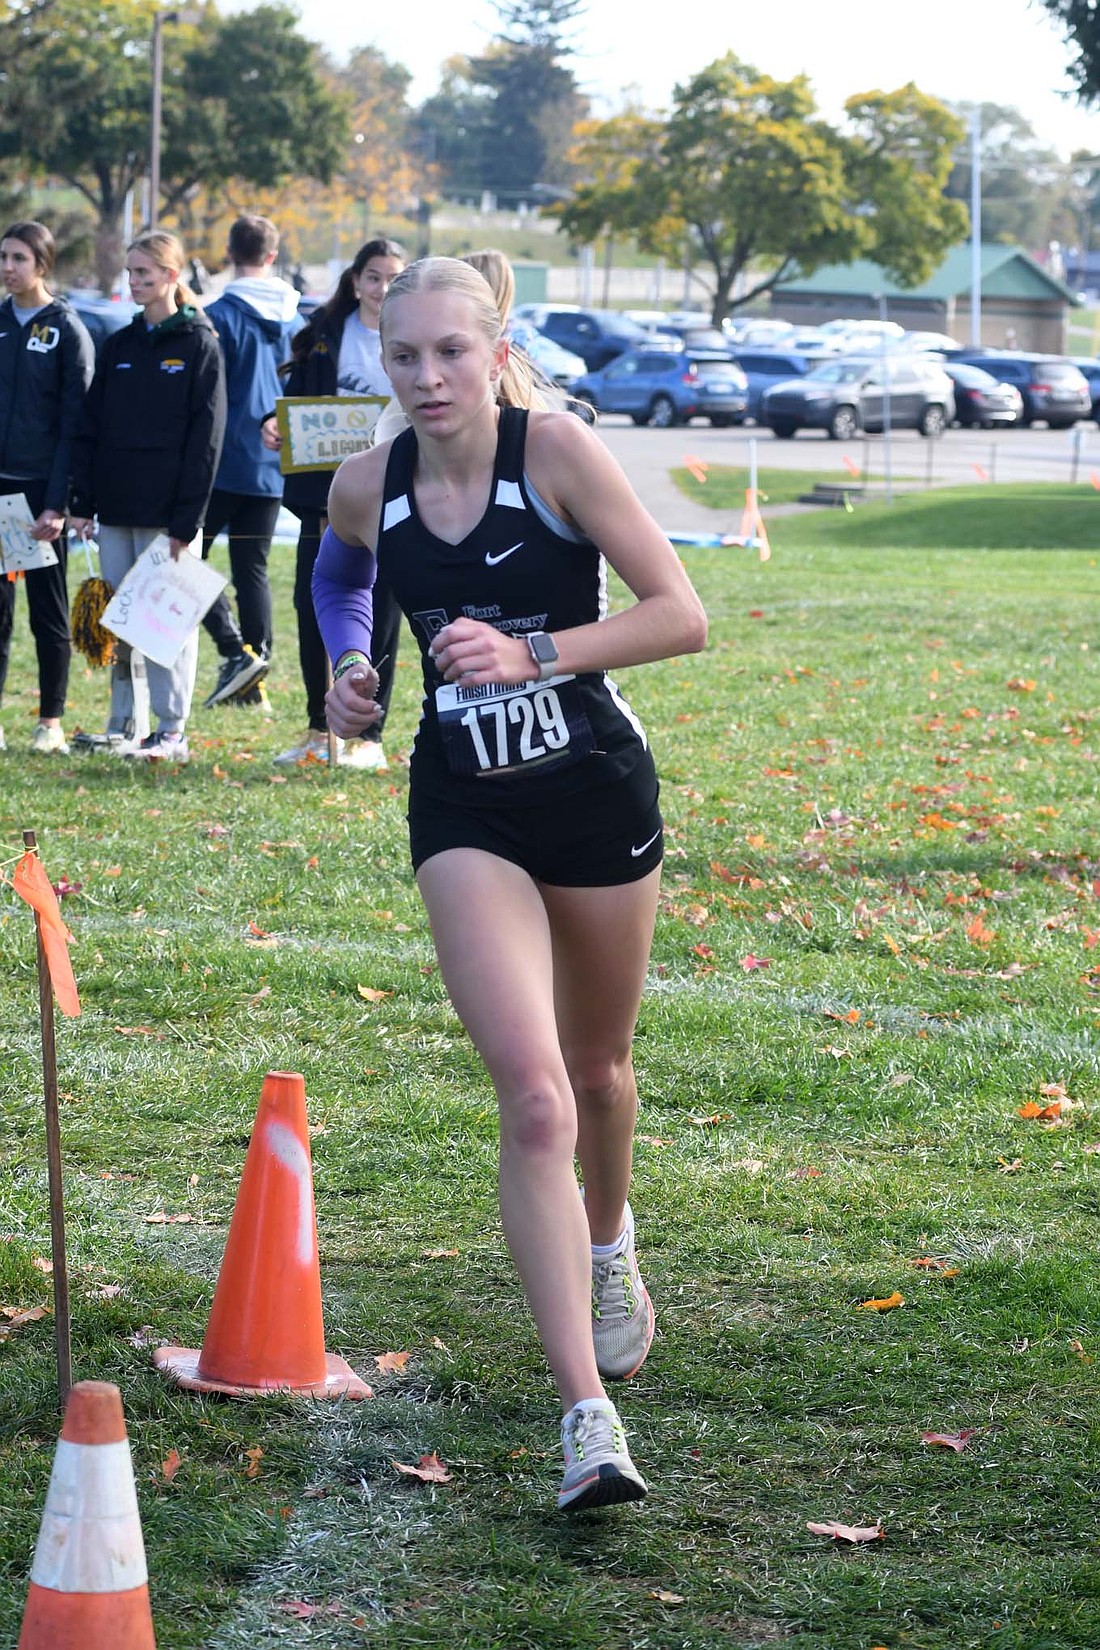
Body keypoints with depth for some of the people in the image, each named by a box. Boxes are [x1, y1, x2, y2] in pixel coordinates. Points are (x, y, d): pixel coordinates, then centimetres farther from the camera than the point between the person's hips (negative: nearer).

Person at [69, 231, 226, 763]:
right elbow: (90, 428, 13)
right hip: (116, 508, 5)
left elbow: (206, 439, -7)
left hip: (166, 510, -5)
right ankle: (122, 727, 12)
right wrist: (83, 502, 4)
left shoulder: (199, 345, -3)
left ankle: (172, 731, 2)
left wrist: (186, 519, -13)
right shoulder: (119, 346, 13)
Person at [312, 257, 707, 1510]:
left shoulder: (557, 451, -13)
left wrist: (532, 653, -24)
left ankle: (609, 1250, 55)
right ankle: (587, 1418, -19)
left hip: (597, 793, 0)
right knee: (534, 1101, -16)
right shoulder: (365, 489, -3)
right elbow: (338, 577, 22)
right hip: (466, 816, 1)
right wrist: (349, 672, 5)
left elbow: (681, 615, -14)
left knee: (596, 1072, 20)